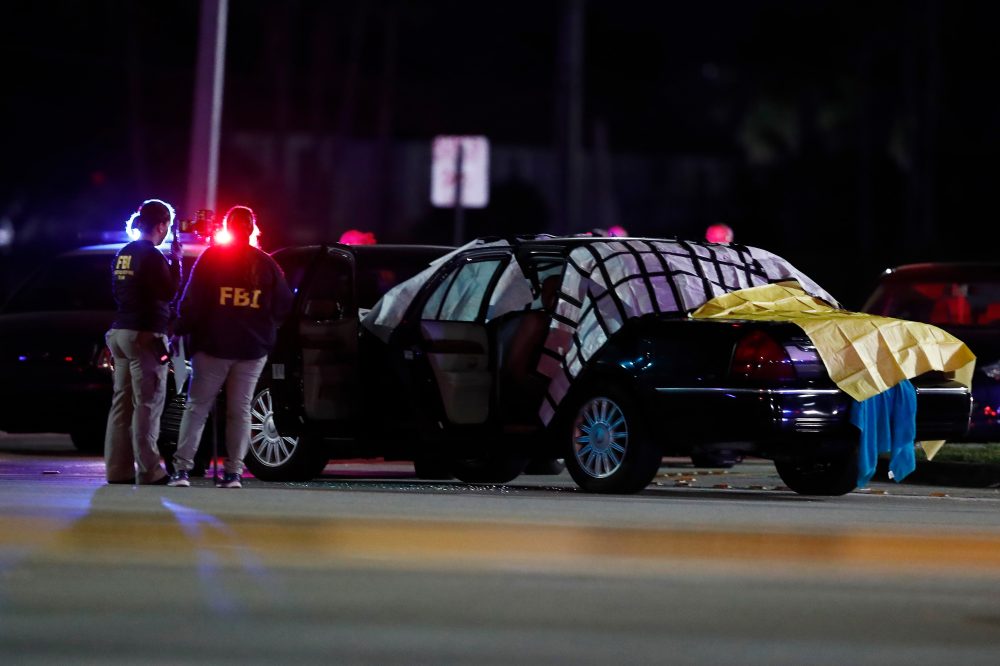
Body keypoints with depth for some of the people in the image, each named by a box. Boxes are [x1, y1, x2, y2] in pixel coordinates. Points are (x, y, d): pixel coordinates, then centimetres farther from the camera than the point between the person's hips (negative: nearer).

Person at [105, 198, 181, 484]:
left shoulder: (123, 255, 13)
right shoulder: (152, 256, -13)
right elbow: (169, 292, -14)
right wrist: (176, 262, -5)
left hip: (121, 332, 9)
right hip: (145, 336, -9)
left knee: (122, 402, 9)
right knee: (147, 404, -7)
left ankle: (118, 470, 9)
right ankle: (148, 471, -9)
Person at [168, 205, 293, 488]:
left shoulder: (211, 257, -2)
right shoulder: (266, 264, 5)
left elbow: (192, 301, -7)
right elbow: (284, 305, 8)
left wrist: (181, 330, 1)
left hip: (213, 346, -2)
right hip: (253, 348, 2)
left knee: (197, 406, 1)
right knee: (240, 410, 7)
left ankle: (182, 468, -8)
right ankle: (234, 471, 1)